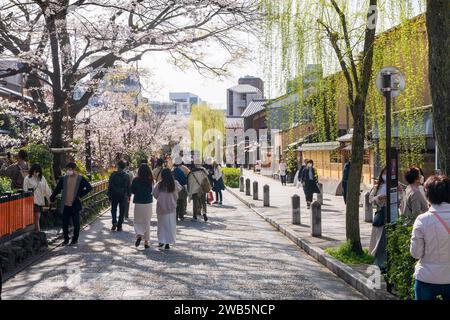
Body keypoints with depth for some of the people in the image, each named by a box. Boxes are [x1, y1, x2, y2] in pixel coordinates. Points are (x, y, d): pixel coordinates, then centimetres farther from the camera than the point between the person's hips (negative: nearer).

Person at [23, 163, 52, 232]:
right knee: (37, 217, -11)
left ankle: (36, 231, 12)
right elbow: (25, 190, -4)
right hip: (33, 201, -4)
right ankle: (38, 231, -10)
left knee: (37, 217, 6)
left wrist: (50, 198, 7)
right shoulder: (28, 178, -4)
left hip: (40, 201, 4)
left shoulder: (42, 178, 9)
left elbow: (46, 189, 11)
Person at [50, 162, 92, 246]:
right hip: (65, 205, 3)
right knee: (64, 224, 6)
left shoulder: (80, 179, -3)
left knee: (76, 223, 5)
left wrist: (80, 195, -7)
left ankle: (75, 239, 19)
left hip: (75, 205, -3)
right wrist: (52, 198, 5)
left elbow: (89, 188, -4)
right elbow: (57, 189, 11)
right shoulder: (64, 178, 6)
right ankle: (66, 239, 21)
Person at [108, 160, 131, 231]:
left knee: (113, 209, 15)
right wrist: (128, 195, 10)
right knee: (122, 211, 7)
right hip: (123, 196, 0)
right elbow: (129, 187, 2)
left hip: (114, 195, 0)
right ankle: (119, 226, 7)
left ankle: (114, 222, -4)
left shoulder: (113, 175, -6)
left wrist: (109, 195, 4)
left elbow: (110, 186, -3)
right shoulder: (127, 176, -2)